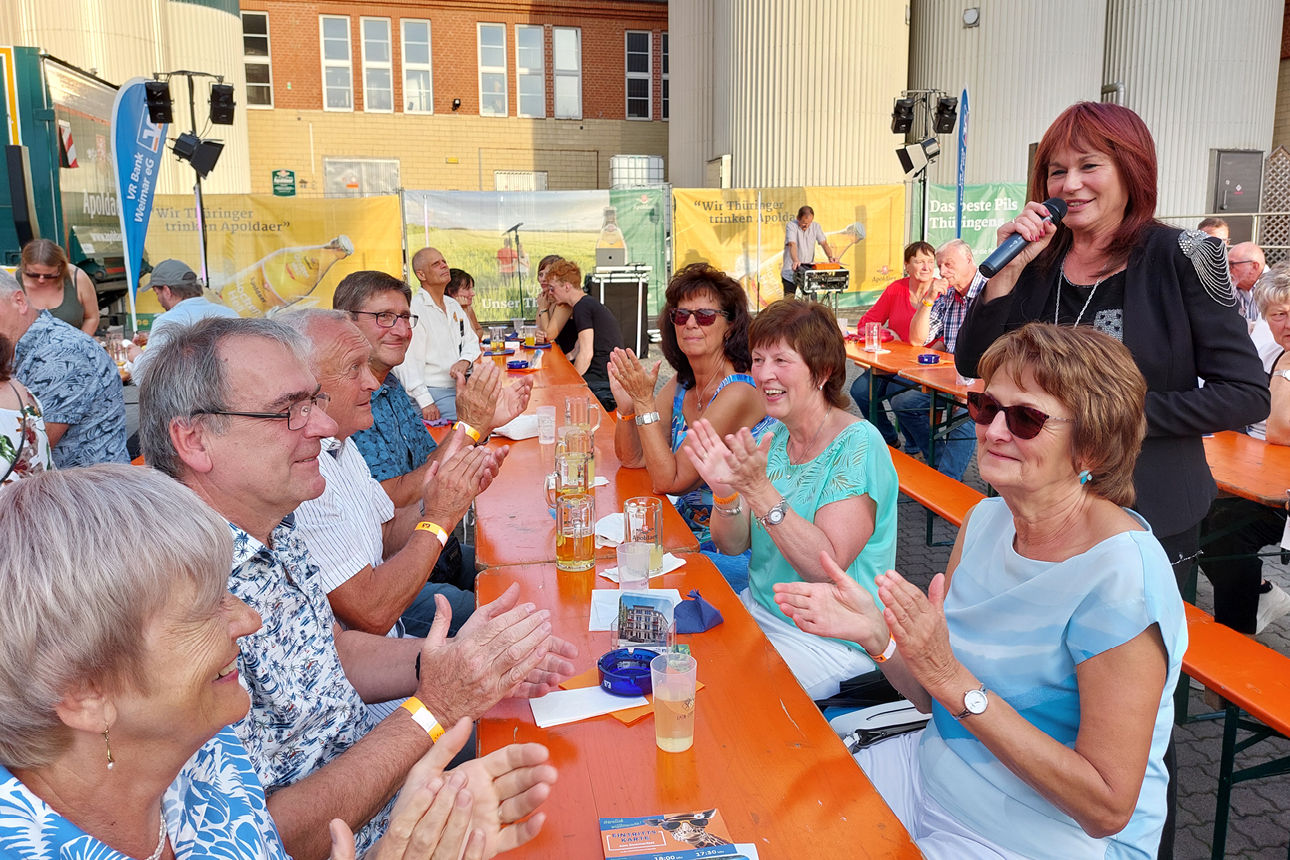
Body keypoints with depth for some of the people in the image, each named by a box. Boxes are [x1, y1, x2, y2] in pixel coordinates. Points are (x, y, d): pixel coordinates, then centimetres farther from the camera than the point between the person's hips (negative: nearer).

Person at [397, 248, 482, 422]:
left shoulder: (454, 305, 16)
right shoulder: (413, 310, -12)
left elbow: (471, 340, 21)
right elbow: (407, 360, -18)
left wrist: (465, 361, -4)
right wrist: (425, 402, -23)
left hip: (460, 387, 8)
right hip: (434, 393, -8)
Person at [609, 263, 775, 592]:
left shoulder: (738, 392, -21)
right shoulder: (682, 385, 3)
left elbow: (668, 481, -22)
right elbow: (632, 459, 3)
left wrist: (644, 402, -25)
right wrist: (626, 403, -13)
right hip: (688, 532, 7)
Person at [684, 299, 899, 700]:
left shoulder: (858, 445, -17)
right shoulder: (771, 438, 3)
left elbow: (826, 568, -25)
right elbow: (732, 545, 1)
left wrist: (759, 490, -34)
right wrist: (725, 492, -20)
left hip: (831, 641, -6)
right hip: (758, 612, 7)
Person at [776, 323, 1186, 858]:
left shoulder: (1121, 574, -25)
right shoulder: (986, 521, -2)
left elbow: (1108, 808, -24)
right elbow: (936, 697, 3)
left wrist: (951, 678, -30)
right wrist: (876, 633, -17)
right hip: (935, 770, 6)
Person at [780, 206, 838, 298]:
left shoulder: (816, 227, 3)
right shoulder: (791, 226, -11)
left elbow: (824, 243, -5)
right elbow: (792, 244, -26)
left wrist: (830, 257, -24)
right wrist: (795, 261, -42)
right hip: (791, 270, -4)